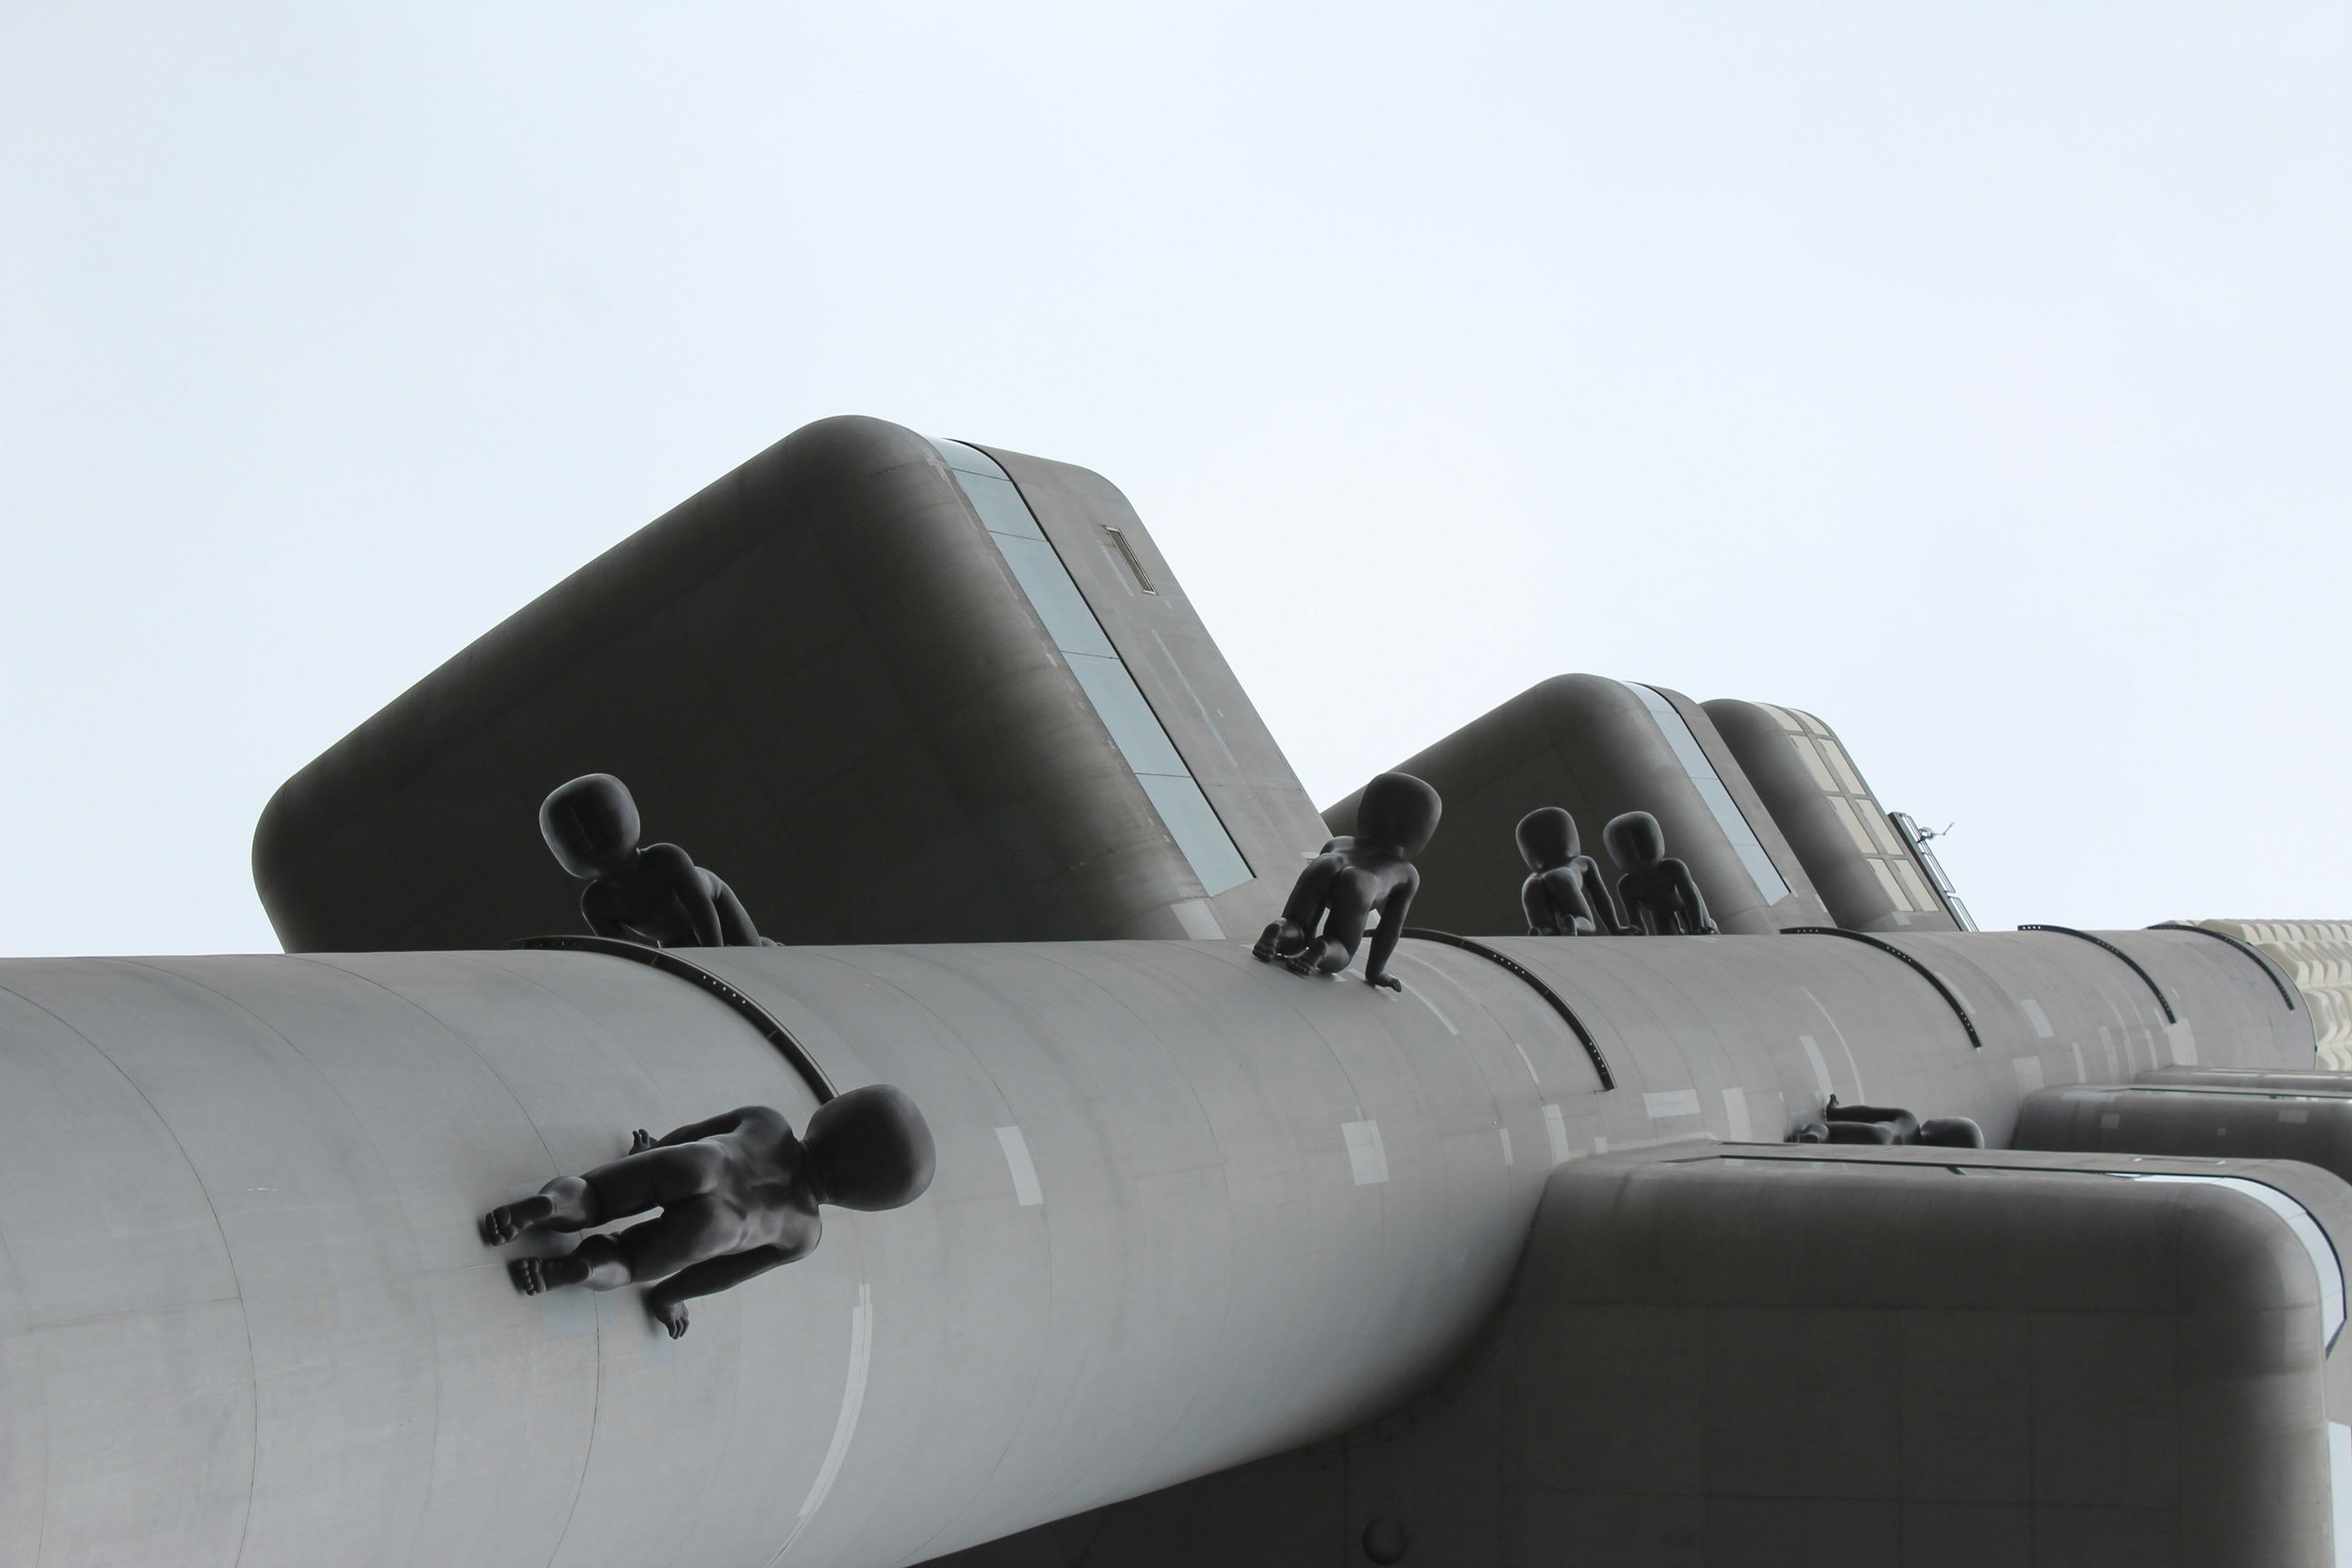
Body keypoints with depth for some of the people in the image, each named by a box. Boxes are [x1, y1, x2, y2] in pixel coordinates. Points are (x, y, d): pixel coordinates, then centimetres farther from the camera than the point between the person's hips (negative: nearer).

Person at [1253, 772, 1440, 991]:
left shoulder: (1337, 844, 42)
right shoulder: (1407, 874, 34)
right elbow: (1391, 926, 29)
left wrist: (1305, 940, 55)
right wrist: (1375, 971, 35)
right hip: (1356, 885, -2)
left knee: (1290, 943, 15)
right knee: (1339, 954, 14)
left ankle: (1280, 931, -19)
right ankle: (1321, 949, -19)